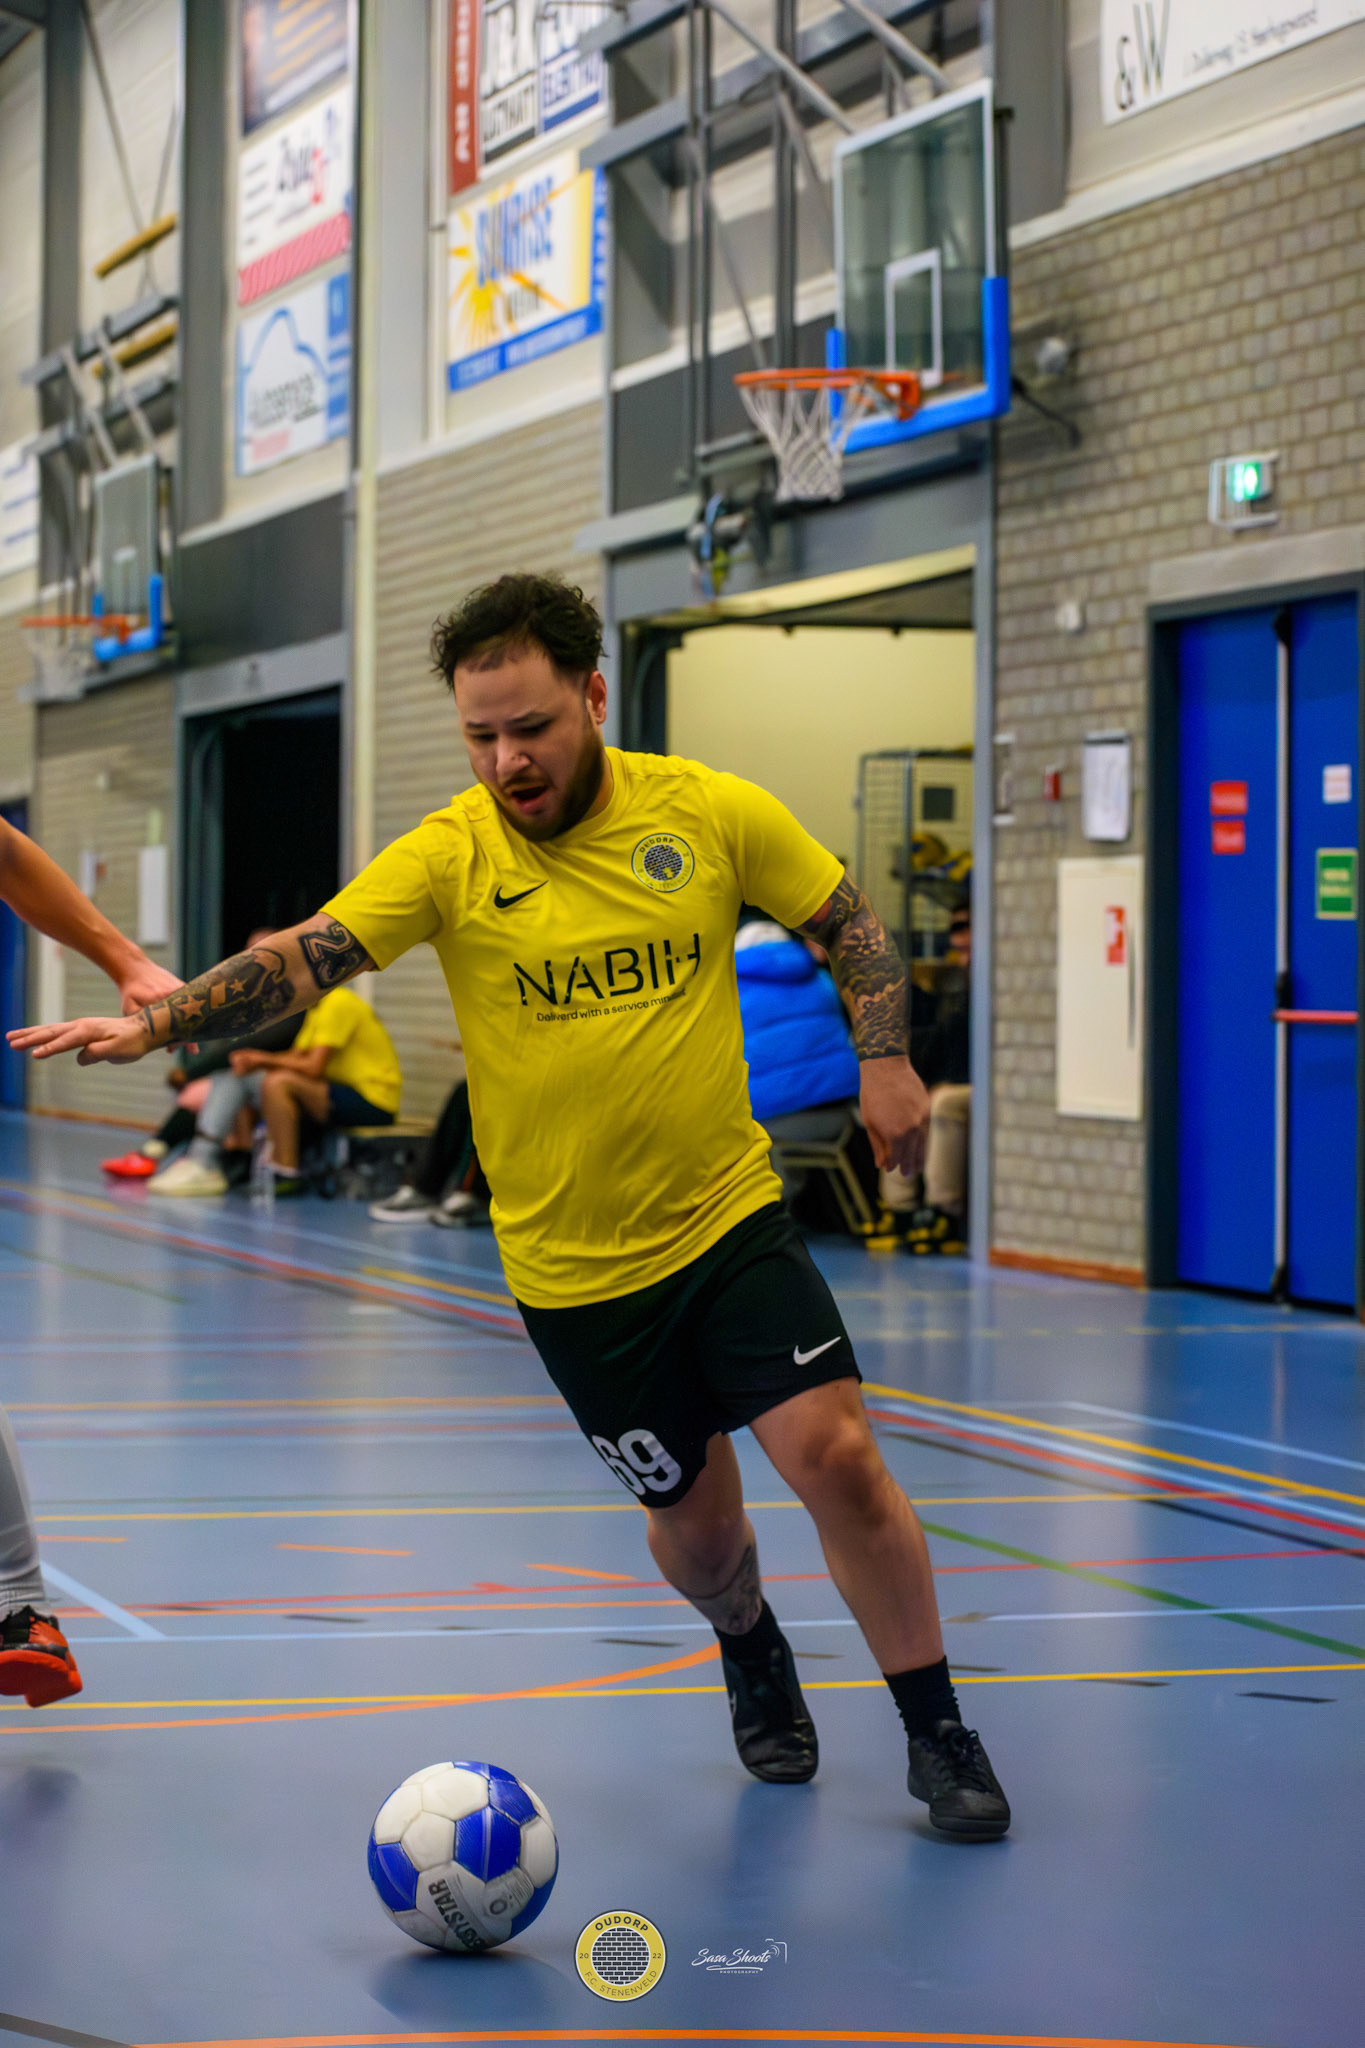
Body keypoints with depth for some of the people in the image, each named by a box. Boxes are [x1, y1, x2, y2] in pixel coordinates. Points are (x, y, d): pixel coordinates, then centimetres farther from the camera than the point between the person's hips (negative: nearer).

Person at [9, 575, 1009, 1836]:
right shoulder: (451, 855, -10)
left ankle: (939, 1740, 5)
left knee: (834, 1451, -14)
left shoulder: (711, 813, -5)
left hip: (730, 1218, 0)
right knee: (693, 1520, 8)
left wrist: (885, 1059, -3)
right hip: (571, 1266, 0)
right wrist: (158, 1022, -33)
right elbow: (303, 959, -19)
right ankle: (750, 1652, 45)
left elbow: (848, 921, 8)